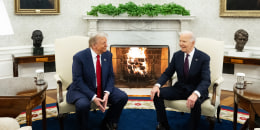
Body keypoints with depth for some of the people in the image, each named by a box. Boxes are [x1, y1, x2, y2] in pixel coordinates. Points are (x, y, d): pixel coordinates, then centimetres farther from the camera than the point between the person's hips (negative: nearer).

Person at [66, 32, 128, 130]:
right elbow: (78, 81, -18)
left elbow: (110, 76, 3)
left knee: (123, 97, -14)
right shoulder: (79, 57, -16)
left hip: (103, 89, 5)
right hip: (83, 90, -5)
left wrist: (107, 93, -16)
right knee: (83, 105, -36)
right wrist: (93, 97, -27)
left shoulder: (108, 55, 0)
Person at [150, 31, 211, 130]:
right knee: (156, 93, -15)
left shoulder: (204, 58, -13)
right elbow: (167, 73, 3)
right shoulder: (177, 55, 0)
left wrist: (195, 94, -43)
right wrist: (157, 85, -18)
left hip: (197, 90, -4)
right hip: (180, 89, 5)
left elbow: (206, 80, -23)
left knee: (195, 102, -39)